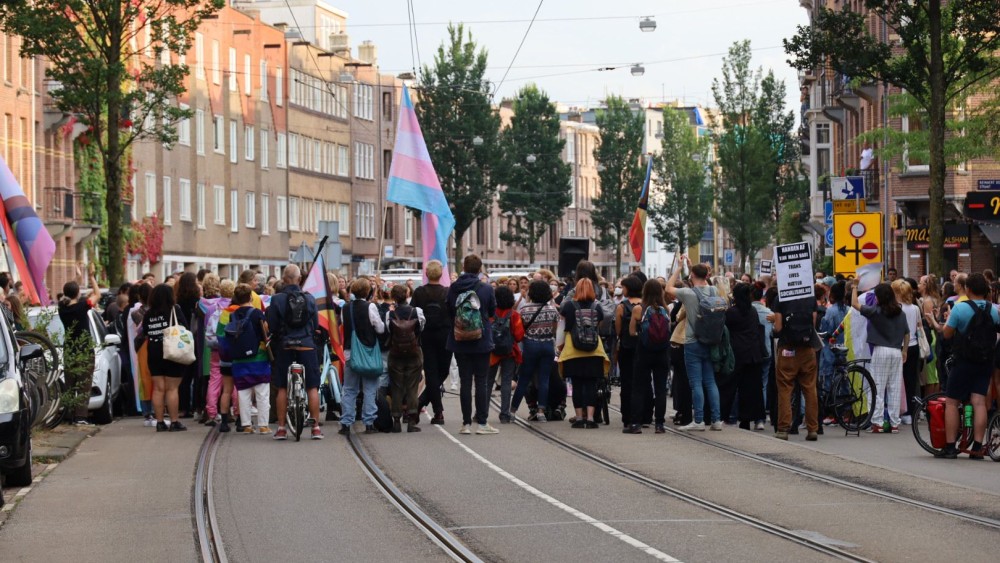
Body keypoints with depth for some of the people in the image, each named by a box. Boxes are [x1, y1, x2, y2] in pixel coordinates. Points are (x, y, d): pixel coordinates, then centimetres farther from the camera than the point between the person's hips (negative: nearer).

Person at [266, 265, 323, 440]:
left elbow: (271, 326, -5)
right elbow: (315, 324, 5)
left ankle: (281, 428, 6)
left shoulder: (277, 299, -8)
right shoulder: (309, 299, -2)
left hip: (284, 347, -1)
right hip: (306, 346, 1)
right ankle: (316, 427, 4)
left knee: (282, 388, 7)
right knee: (312, 387, 7)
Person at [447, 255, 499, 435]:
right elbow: (493, 313, 4)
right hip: (482, 341, -2)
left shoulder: (453, 289, -5)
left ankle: (466, 423, 6)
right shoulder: (486, 289, -9)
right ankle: (482, 423, 2)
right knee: (482, 381, 4)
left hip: (460, 343, 2)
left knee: (465, 381, 6)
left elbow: (448, 313, 5)